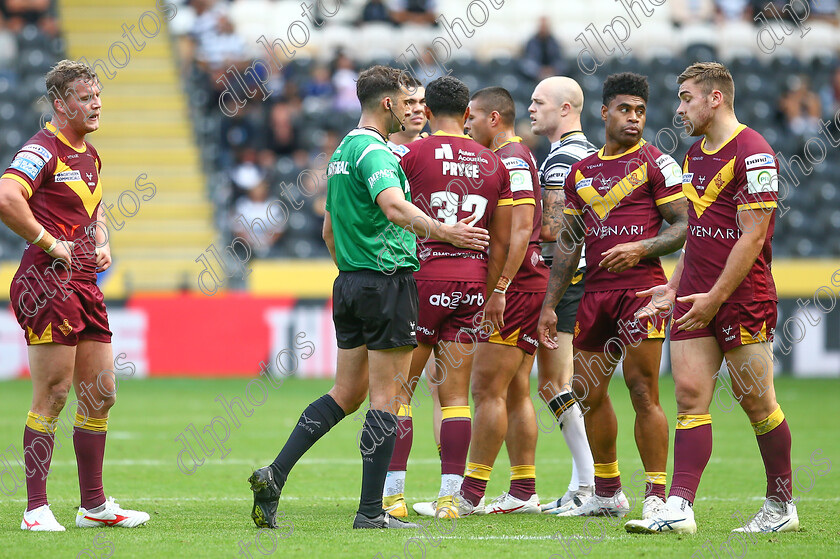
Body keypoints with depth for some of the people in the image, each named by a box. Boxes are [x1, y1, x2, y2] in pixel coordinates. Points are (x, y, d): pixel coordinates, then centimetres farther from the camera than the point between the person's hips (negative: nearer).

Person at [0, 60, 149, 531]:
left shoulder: (91, 155, 17)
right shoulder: (43, 150, -12)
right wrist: (50, 244, -19)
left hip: (85, 282, 9)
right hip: (49, 280, -9)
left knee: (101, 395, 10)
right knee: (53, 396, -7)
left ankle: (95, 505, 18)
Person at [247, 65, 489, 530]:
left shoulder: (341, 151, 17)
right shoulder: (373, 151, -13)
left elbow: (329, 231, 25)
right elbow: (394, 207, -32)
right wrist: (445, 232, -39)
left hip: (349, 282, 9)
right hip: (387, 279, -9)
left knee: (346, 393, 12)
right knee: (385, 398, -4)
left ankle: (274, 475, 2)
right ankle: (371, 511, -4)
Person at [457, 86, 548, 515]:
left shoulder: (512, 159, -12)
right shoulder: (509, 158, 19)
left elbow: (521, 229, -20)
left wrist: (500, 287, -23)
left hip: (515, 286, -10)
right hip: (525, 286, 10)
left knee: (487, 389, -9)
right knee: (516, 392, 10)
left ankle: (470, 494, -10)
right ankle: (524, 492, 10)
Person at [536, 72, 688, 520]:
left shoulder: (656, 163, 0)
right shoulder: (581, 171, 16)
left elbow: (683, 225, -3)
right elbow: (568, 242, 20)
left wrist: (641, 249, -19)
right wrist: (549, 305, 16)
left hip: (640, 287, -6)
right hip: (596, 290, 6)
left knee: (642, 390, -10)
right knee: (587, 390, 8)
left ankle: (656, 496, -7)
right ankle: (607, 494, 21)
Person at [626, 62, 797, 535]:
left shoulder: (753, 154, -12)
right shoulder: (695, 155, 15)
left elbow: (752, 236, -16)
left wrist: (714, 297, -17)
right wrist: (675, 286, 17)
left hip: (743, 297, -7)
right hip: (697, 298, 7)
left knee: (756, 402, 0)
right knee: (690, 396, -3)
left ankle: (782, 507, 14)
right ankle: (679, 508, -8)